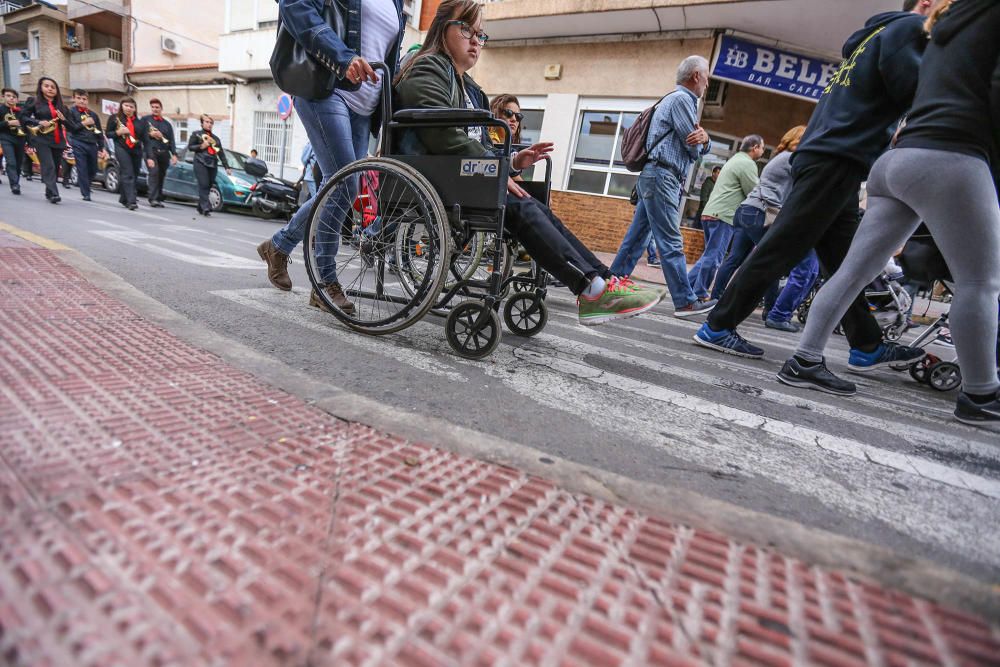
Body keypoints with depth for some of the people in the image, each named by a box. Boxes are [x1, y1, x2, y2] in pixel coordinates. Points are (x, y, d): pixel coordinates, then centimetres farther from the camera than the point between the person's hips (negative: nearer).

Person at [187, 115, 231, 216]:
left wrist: (227, 167, 11)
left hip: (213, 165, 4)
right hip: (200, 163, -4)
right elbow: (190, 147, 7)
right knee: (203, 185, -16)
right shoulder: (196, 134, 11)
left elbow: (221, 154, 19)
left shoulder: (216, 138, 23)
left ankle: (200, 207, 12)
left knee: (208, 187, 1)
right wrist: (201, 146, -10)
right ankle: (206, 208, -25)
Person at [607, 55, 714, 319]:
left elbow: (701, 147, 20)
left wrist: (704, 138, -4)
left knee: (636, 237, 8)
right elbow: (694, 150, -9)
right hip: (662, 175, -10)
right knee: (671, 242, -12)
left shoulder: (680, 100, 27)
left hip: (654, 178, 10)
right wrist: (699, 142, 14)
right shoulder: (681, 99, -5)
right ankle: (685, 302, -11)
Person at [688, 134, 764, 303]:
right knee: (713, 257, -7)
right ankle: (699, 295, -5)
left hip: (711, 213, 10)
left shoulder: (735, 159, 25)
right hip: (723, 215, -10)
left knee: (709, 255, 15)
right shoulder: (747, 163, -7)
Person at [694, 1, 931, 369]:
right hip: (835, 163, -10)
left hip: (825, 160, 10)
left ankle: (868, 346, 12)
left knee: (845, 263, 7)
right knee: (779, 251, -11)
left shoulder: (872, 37, 29)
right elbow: (913, 90, -11)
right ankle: (717, 326, -8)